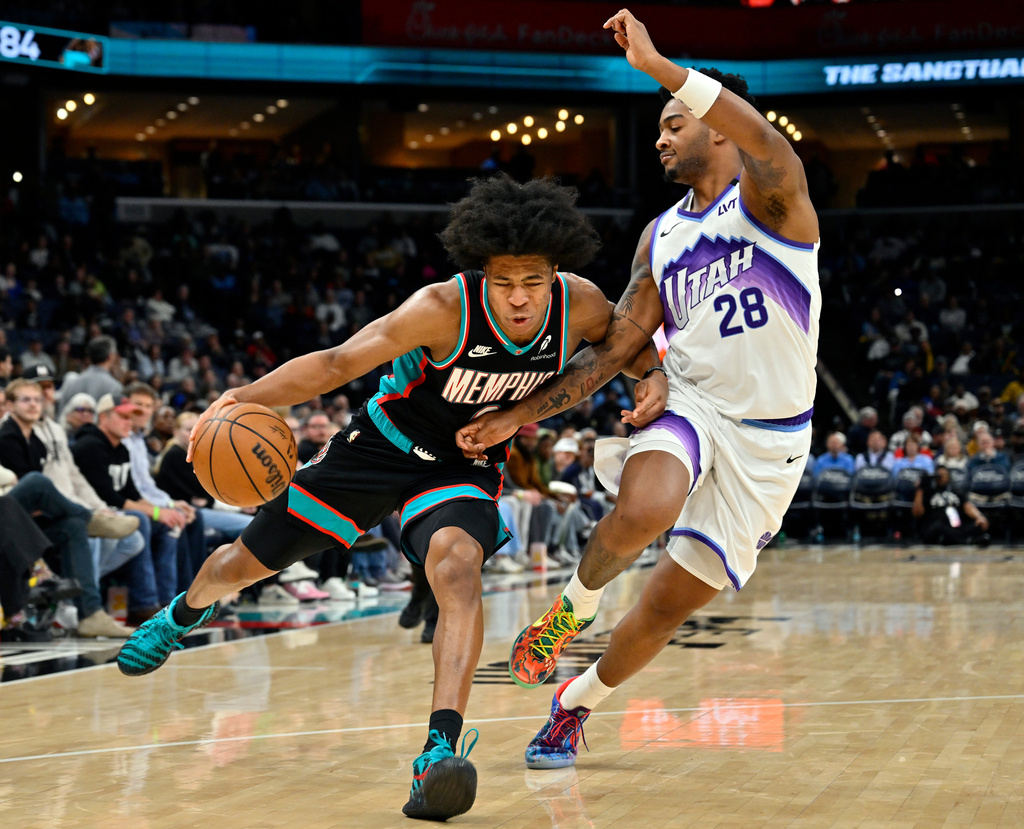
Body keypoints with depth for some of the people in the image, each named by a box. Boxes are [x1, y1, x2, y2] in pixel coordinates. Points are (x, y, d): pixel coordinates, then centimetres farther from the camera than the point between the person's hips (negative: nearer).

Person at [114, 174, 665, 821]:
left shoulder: (580, 305, -20)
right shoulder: (444, 309, -32)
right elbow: (338, 363, -33)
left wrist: (651, 379, -18)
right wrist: (247, 397, -45)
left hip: (465, 468, 1)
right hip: (384, 444, -1)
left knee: (457, 565, -34)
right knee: (247, 561, 11)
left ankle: (441, 750, -40)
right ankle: (187, 612, 49)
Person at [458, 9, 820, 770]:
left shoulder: (769, 196, -6)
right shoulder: (661, 238, 11)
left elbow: (767, 139, -31)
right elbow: (615, 349, 11)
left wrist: (658, 66, -37)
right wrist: (518, 416, 5)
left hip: (770, 437, -3)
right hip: (689, 403, 3)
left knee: (671, 605, 2)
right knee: (642, 513, -33)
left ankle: (577, 703, 28)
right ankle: (576, 604, -1)